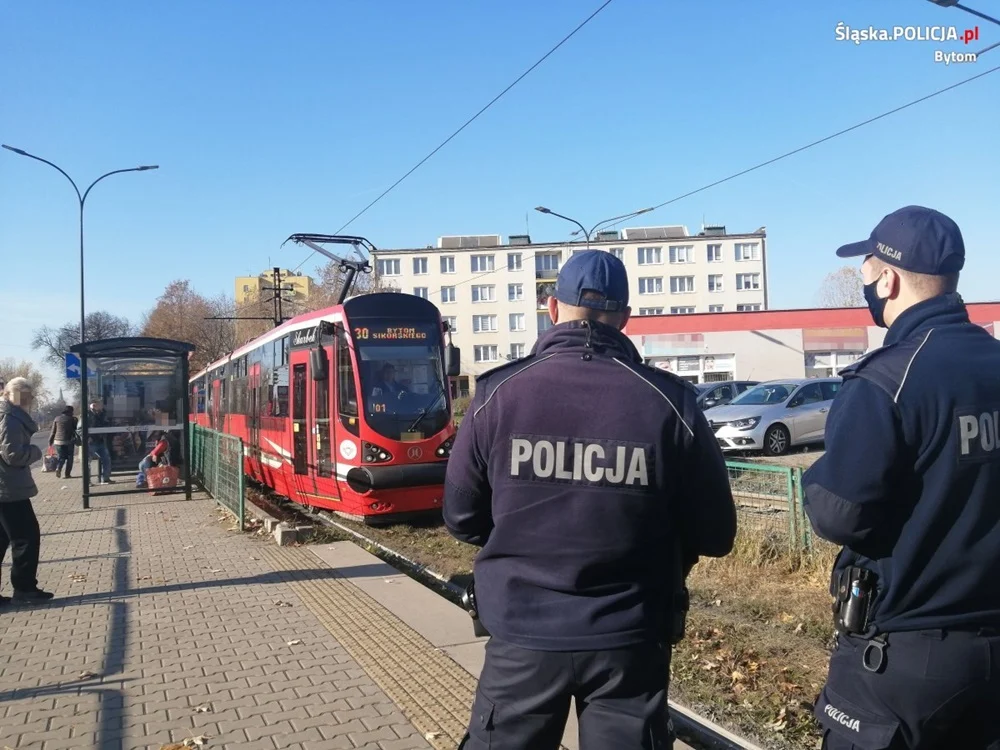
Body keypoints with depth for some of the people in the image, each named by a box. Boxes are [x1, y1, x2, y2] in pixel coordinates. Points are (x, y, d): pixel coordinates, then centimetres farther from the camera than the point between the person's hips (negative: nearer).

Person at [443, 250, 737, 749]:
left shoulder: (498, 394, -10)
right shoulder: (669, 402, -11)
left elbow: (461, 519, 0)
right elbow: (716, 534, -3)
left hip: (522, 632, 1)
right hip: (629, 638, 0)